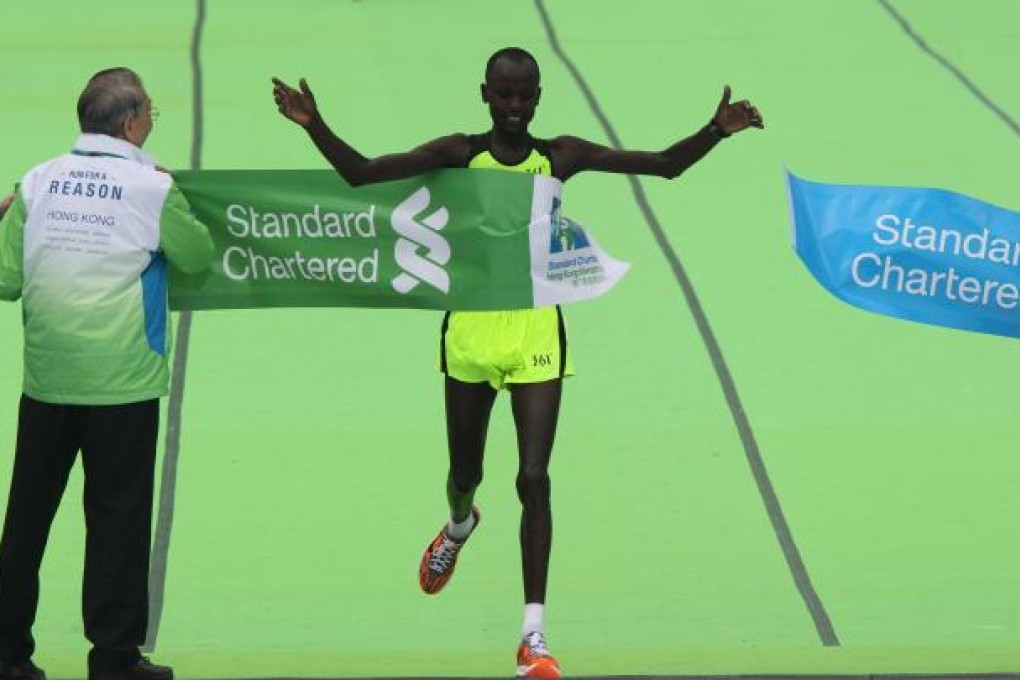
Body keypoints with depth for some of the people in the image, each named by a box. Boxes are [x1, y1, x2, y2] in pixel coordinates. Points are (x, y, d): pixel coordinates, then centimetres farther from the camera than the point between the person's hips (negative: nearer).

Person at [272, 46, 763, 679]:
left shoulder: (559, 157, -1)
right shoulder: (460, 154, -2)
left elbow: (666, 164, -2)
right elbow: (361, 172, -7)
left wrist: (715, 132, -19)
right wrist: (315, 127, -22)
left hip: (537, 334, -1)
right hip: (472, 327, 1)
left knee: (534, 478, -10)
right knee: (466, 472, 16)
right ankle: (459, 526, 56)